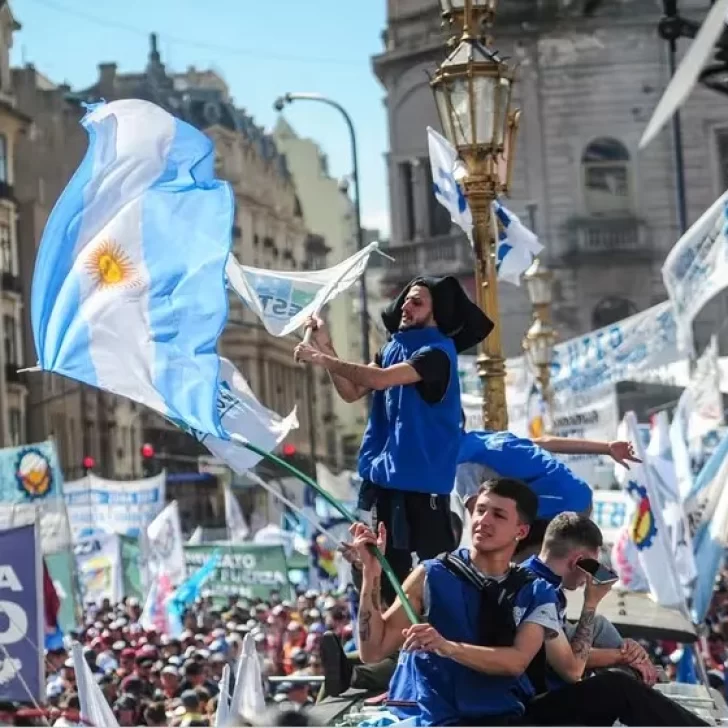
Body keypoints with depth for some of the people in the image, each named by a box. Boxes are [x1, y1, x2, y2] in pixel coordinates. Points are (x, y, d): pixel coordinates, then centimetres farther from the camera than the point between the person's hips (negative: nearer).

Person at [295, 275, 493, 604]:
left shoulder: (437, 352, -14)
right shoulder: (393, 347, 12)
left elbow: (380, 379, -25)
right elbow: (352, 392, 11)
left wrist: (324, 360, -20)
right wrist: (326, 348, 0)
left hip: (423, 477, -8)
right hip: (389, 473, 8)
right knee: (391, 567, 14)